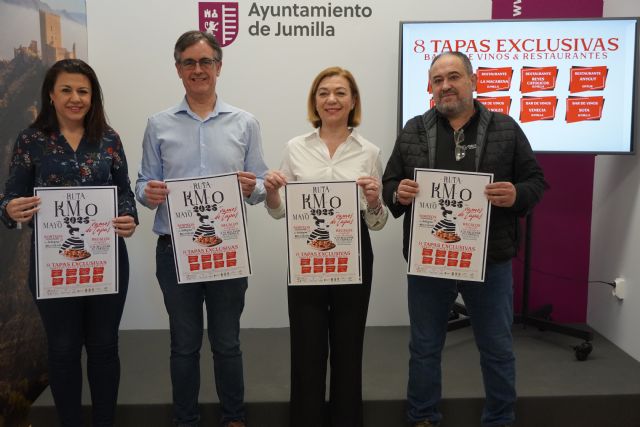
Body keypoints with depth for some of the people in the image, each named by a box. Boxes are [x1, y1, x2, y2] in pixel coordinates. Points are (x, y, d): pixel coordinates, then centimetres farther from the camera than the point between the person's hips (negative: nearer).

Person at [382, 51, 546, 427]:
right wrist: (398, 194, -16)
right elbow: (389, 184, 7)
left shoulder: (506, 129, 3)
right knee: (425, 347, 14)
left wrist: (517, 195, -18)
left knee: (498, 348, 13)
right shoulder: (413, 131, 6)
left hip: (490, 261, 0)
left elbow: (536, 181, 3)